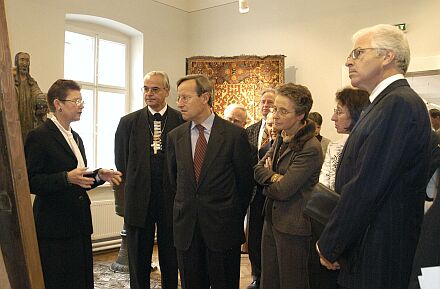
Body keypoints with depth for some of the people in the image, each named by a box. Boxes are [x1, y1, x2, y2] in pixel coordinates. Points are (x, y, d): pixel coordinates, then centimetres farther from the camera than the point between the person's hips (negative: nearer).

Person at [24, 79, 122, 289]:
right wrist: (67, 178, -26)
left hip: (79, 224, 8)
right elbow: (31, 182, -15)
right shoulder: (39, 136, -10)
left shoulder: (75, 137, 16)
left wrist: (99, 175, 3)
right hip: (55, 227, -7)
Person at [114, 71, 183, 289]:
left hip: (171, 200, -1)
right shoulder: (128, 122, 3)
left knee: (171, 260, 13)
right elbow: (121, 162, 7)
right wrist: (129, 192, 4)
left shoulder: (182, 121, -2)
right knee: (138, 261, 13)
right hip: (139, 201, 1)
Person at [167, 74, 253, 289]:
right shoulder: (175, 136, 3)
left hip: (223, 229, -3)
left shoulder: (235, 134, -9)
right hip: (186, 229, 3)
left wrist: (235, 217, 7)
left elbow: (245, 181, 0)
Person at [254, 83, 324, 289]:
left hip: (292, 226, -8)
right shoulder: (282, 139, 8)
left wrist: (267, 186, -2)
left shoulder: (311, 148, -20)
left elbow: (283, 190, -22)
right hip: (272, 220, 8)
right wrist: (274, 177, -16)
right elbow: (258, 169, 4)